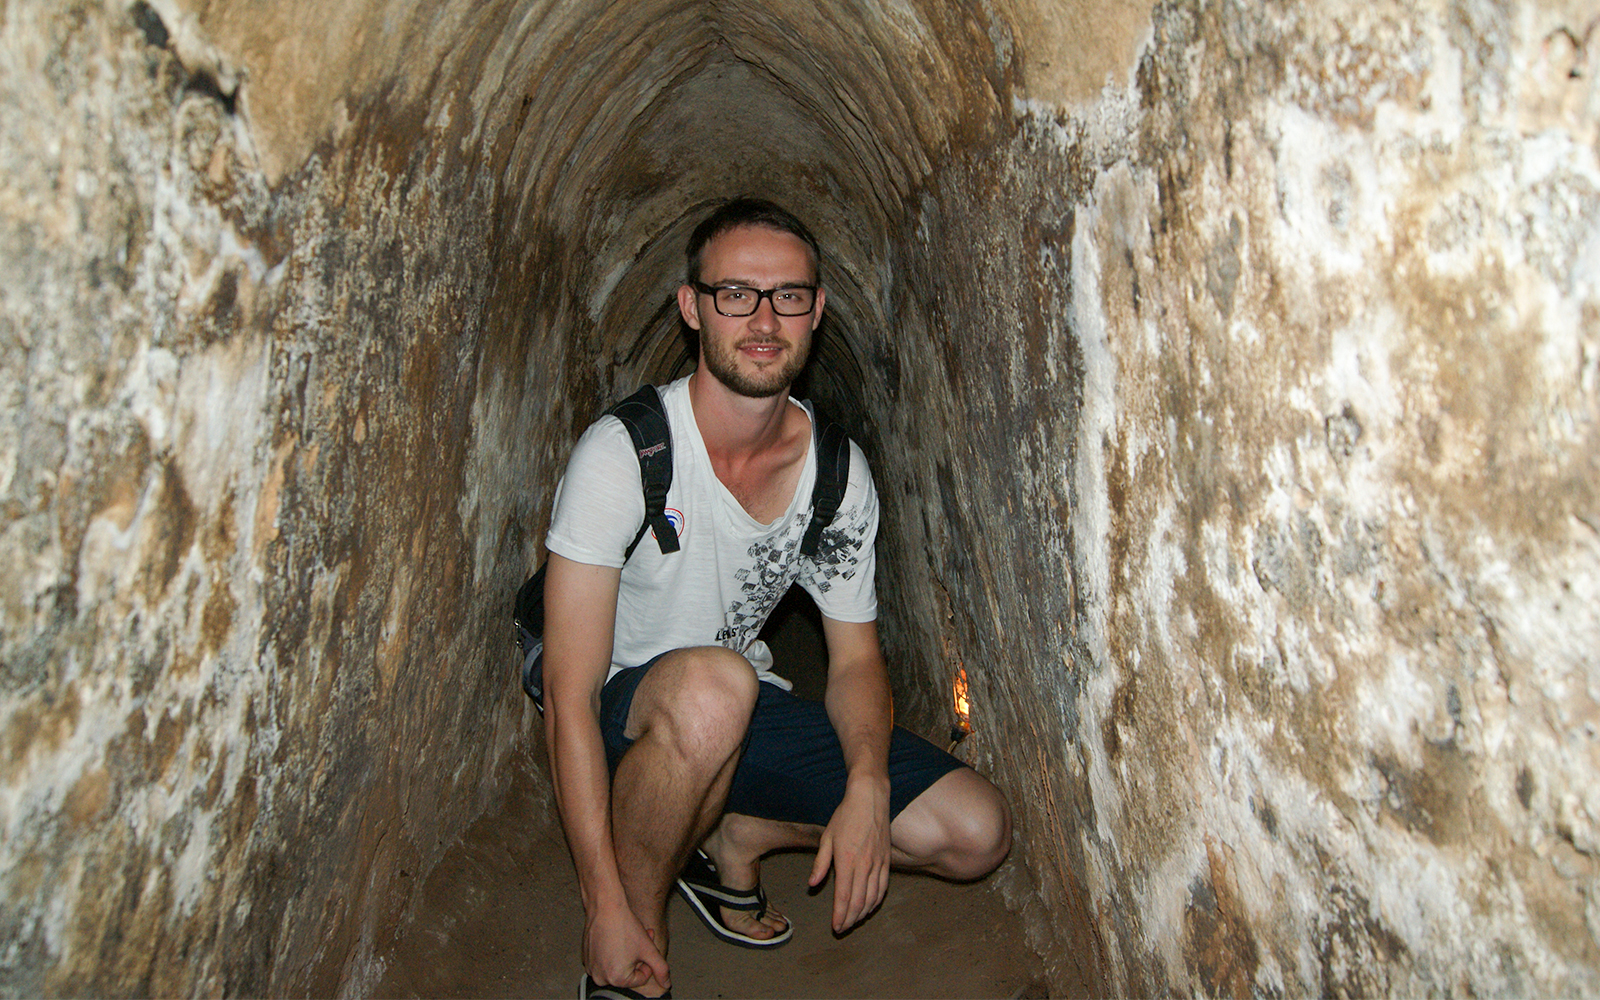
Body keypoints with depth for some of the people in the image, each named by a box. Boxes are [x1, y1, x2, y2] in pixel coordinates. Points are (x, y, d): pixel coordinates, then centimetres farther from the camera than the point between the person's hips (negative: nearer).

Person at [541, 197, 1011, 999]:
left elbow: (856, 657, 1)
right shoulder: (623, 452, -22)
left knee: (977, 832, -8)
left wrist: (868, 786, -20)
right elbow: (569, 697, -23)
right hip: (624, 718, -4)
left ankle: (735, 836, 10)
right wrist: (604, 907, -26)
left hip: (744, 718, 5)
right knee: (713, 685, -41)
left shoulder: (840, 471, -7)